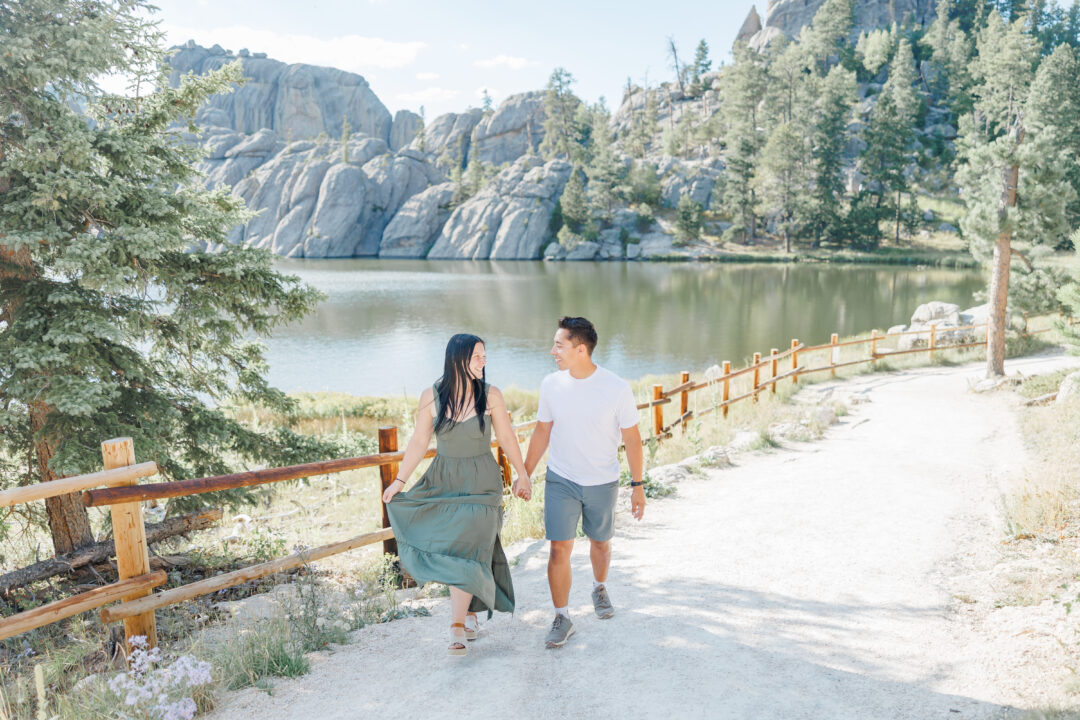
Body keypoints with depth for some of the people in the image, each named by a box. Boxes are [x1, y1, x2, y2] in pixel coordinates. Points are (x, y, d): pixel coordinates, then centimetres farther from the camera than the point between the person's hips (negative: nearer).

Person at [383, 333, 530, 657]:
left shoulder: (491, 396, -7)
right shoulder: (431, 397, -6)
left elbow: (507, 438, 3)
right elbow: (419, 442, 1)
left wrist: (522, 474, 10)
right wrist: (399, 481, 0)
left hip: (481, 485, -2)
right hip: (443, 482, 2)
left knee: (466, 550, -7)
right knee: (444, 550, 6)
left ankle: (458, 626, 0)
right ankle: (470, 610, 27)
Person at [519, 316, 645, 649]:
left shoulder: (617, 388, -15)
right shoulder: (551, 385, -8)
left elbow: (631, 438, -6)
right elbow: (542, 432, 5)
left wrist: (637, 485, -5)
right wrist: (525, 474, 9)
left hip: (602, 483, -1)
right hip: (561, 480, 1)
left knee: (600, 543, 17)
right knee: (559, 549, -5)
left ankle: (599, 587, 48)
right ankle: (562, 618, 9)